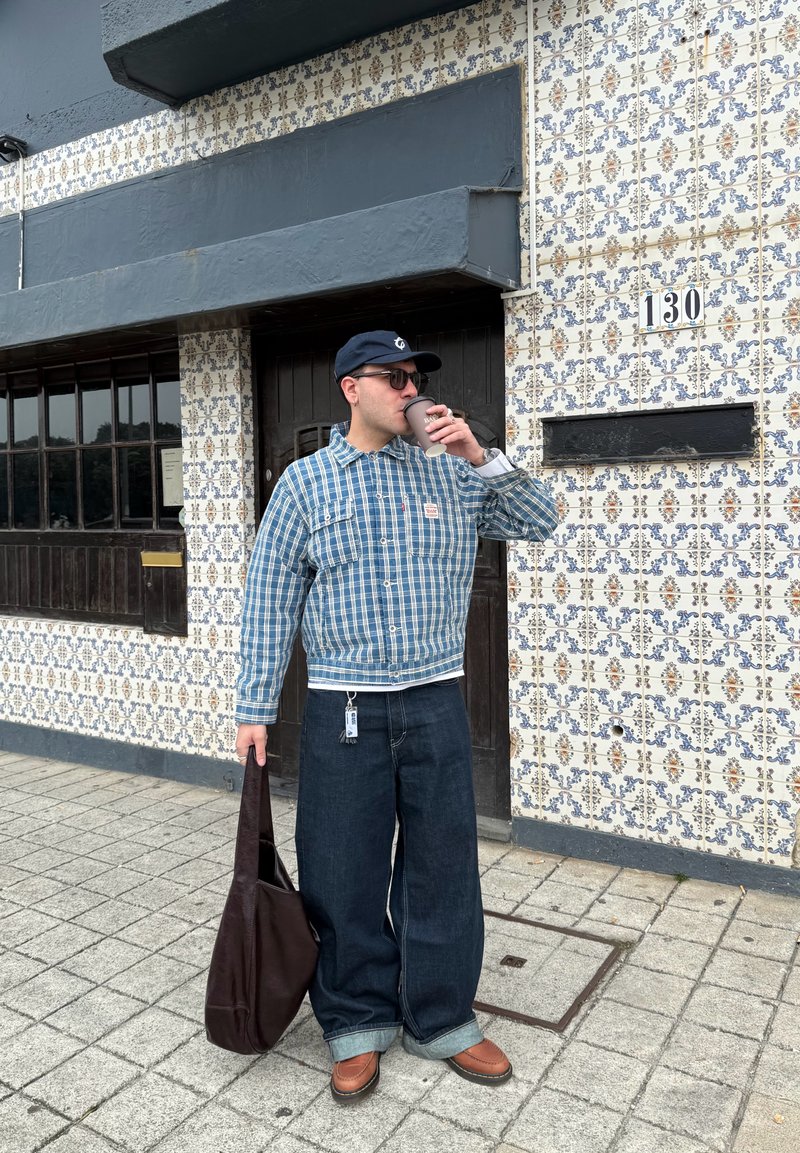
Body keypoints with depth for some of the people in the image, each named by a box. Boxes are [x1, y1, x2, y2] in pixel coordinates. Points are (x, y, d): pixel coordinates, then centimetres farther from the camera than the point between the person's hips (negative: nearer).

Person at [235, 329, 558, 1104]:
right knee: (343, 872, 8)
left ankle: (440, 1018, 31)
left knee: (443, 864, 11)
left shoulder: (450, 474, 7)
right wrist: (255, 707, -2)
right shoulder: (306, 480, 1)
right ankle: (358, 1024, 29)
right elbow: (270, 598, 0)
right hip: (342, 710, -2)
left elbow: (538, 523, 6)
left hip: (436, 704, 2)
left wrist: (479, 457, -7)